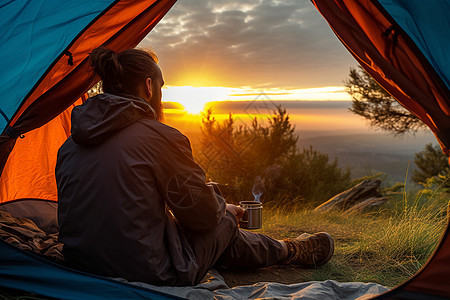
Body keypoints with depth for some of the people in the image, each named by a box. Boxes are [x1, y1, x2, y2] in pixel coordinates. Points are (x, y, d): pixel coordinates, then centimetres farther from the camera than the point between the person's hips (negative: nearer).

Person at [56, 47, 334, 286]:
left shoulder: (69, 146, 4)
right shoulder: (160, 138, -19)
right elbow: (202, 215, -11)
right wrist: (223, 208, 13)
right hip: (150, 276, -8)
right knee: (224, 223, 15)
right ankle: (292, 251, 40)